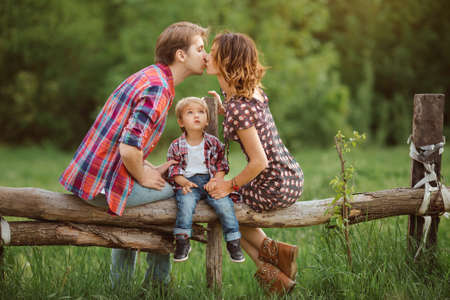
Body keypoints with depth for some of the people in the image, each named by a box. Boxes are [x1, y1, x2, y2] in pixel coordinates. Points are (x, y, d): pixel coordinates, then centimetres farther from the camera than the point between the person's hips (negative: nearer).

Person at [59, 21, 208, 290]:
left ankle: (121, 285, 38)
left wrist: (150, 169, 12)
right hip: (104, 185, -10)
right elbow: (129, 148, -27)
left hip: (86, 173, 10)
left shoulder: (151, 77, 14)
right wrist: (144, 176, -9)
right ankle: (157, 283, 14)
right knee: (178, 192, 2)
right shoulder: (158, 89, -18)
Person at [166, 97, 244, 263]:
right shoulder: (176, 146, 4)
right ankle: (182, 243, -22)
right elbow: (174, 170, 4)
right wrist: (184, 182, -16)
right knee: (186, 202, -33)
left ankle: (233, 243, -12)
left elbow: (221, 165, 7)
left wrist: (215, 181, -11)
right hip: (188, 182, -1)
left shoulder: (214, 143, 7)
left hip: (210, 181, 1)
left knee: (225, 204, -24)